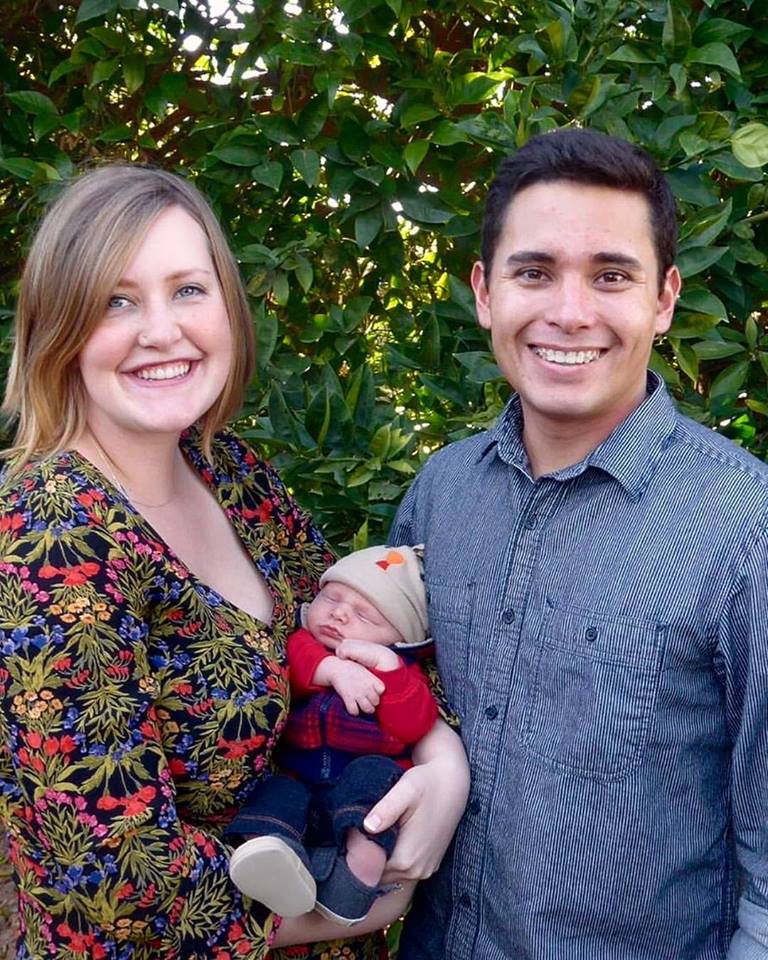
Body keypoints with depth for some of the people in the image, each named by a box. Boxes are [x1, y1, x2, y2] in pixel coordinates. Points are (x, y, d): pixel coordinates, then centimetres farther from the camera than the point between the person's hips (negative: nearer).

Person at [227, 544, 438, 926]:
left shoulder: (399, 668, 12)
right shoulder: (302, 643, 15)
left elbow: (412, 725, -8)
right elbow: (289, 661, -10)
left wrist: (383, 662, -14)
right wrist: (333, 669, -24)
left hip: (366, 787, 0)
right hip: (297, 780, 1)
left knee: (374, 772, -29)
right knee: (277, 792, -27)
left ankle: (363, 863, -49)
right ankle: (266, 853, -57)